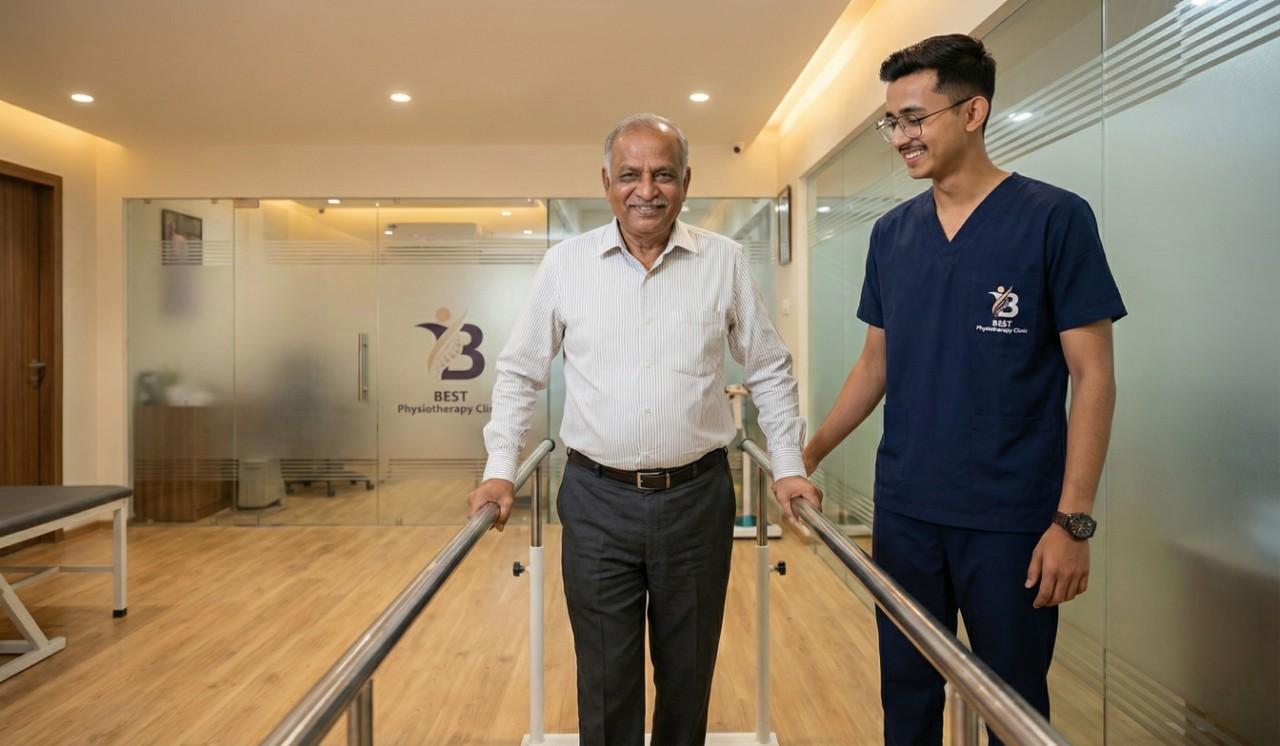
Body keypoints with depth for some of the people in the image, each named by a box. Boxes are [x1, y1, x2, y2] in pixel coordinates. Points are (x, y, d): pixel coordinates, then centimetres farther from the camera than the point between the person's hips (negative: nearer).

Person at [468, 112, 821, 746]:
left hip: (697, 496, 1)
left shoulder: (724, 261, 0)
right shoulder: (566, 262, 0)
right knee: (606, 681, 10)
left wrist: (789, 466, 3)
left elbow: (769, 369, 8)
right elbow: (520, 372, 7)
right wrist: (500, 469, 1)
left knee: (688, 673, 16)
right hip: (596, 500, 0)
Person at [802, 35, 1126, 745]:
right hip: (904, 509, 4)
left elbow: (1092, 376, -8)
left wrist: (1073, 519, -13)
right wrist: (809, 452, 6)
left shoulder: (1054, 219, -8)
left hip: (1011, 518, -4)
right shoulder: (892, 232, 5)